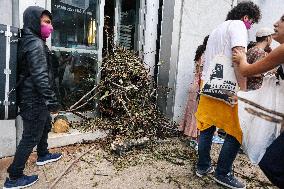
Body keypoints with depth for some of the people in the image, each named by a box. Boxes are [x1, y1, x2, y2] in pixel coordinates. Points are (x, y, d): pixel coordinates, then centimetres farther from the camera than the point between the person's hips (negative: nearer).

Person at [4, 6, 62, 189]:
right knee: (31, 136, 0)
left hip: (34, 98, 10)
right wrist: (52, 100, -25)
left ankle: (43, 155, 45)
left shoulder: (29, 41, 13)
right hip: (35, 100, -10)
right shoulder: (36, 44, -19)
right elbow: (41, 76, -26)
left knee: (45, 126, 25)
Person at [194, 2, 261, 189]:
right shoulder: (238, 25, -1)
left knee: (207, 128, 14)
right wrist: (243, 89, -16)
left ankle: (203, 166, 24)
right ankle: (223, 173, 10)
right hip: (227, 89, -9)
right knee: (236, 132, 2)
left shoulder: (216, 29, 25)